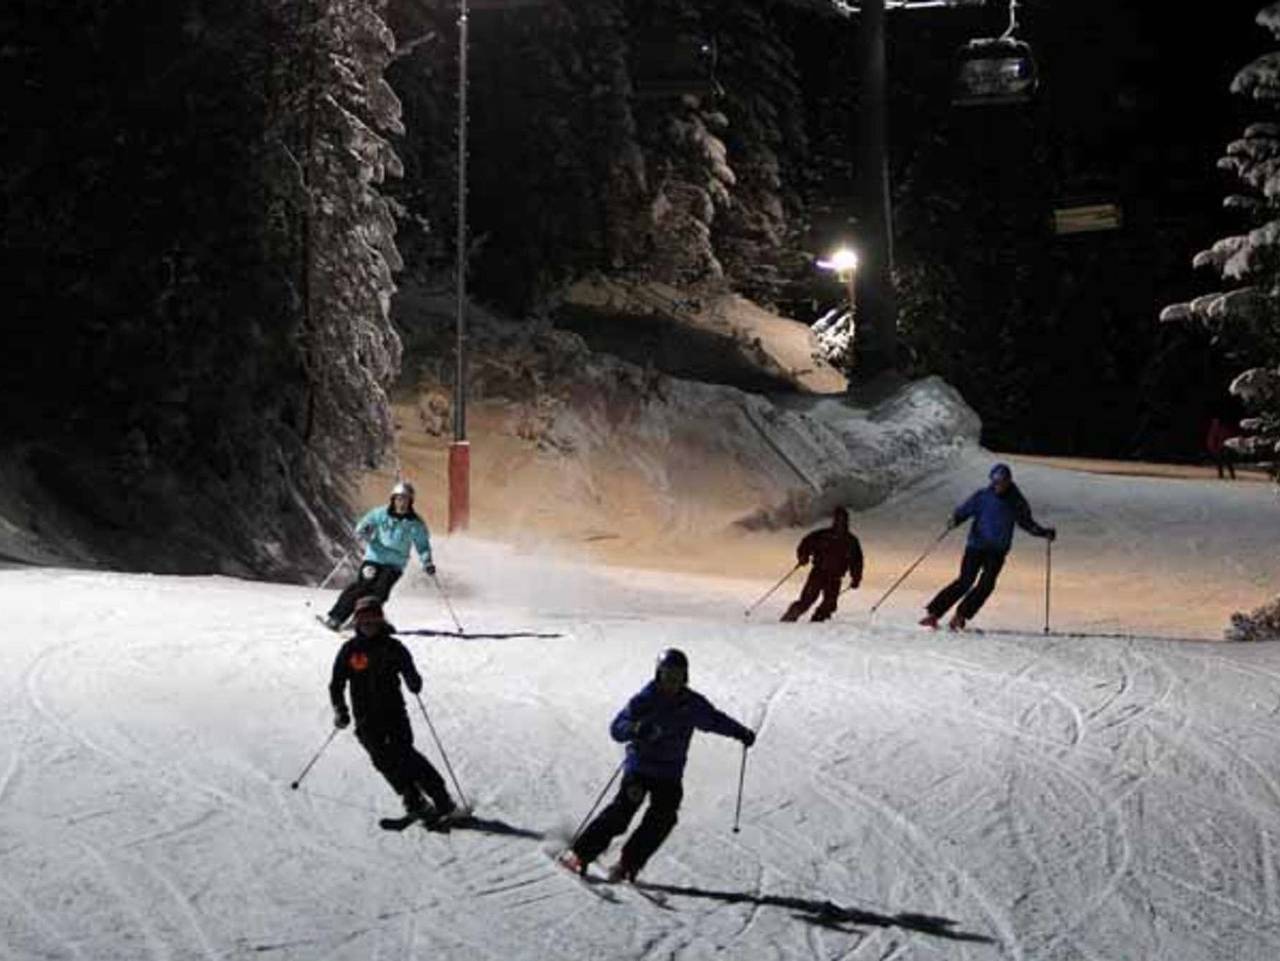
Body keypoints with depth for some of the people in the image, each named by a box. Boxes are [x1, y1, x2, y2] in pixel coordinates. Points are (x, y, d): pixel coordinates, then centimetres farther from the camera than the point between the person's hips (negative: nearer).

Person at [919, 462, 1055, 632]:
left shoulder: (1016, 502, 3)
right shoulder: (982, 496, -3)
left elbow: (1026, 523, 15)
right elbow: (963, 511, -4)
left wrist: (1044, 533, 4)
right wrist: (955, 520, -25)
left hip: (998, 551, 2)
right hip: (976, 546, -2)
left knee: (986, 584, -14)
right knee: (966, 581, -13)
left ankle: (960, 616, -1)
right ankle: (933, 613, -8)